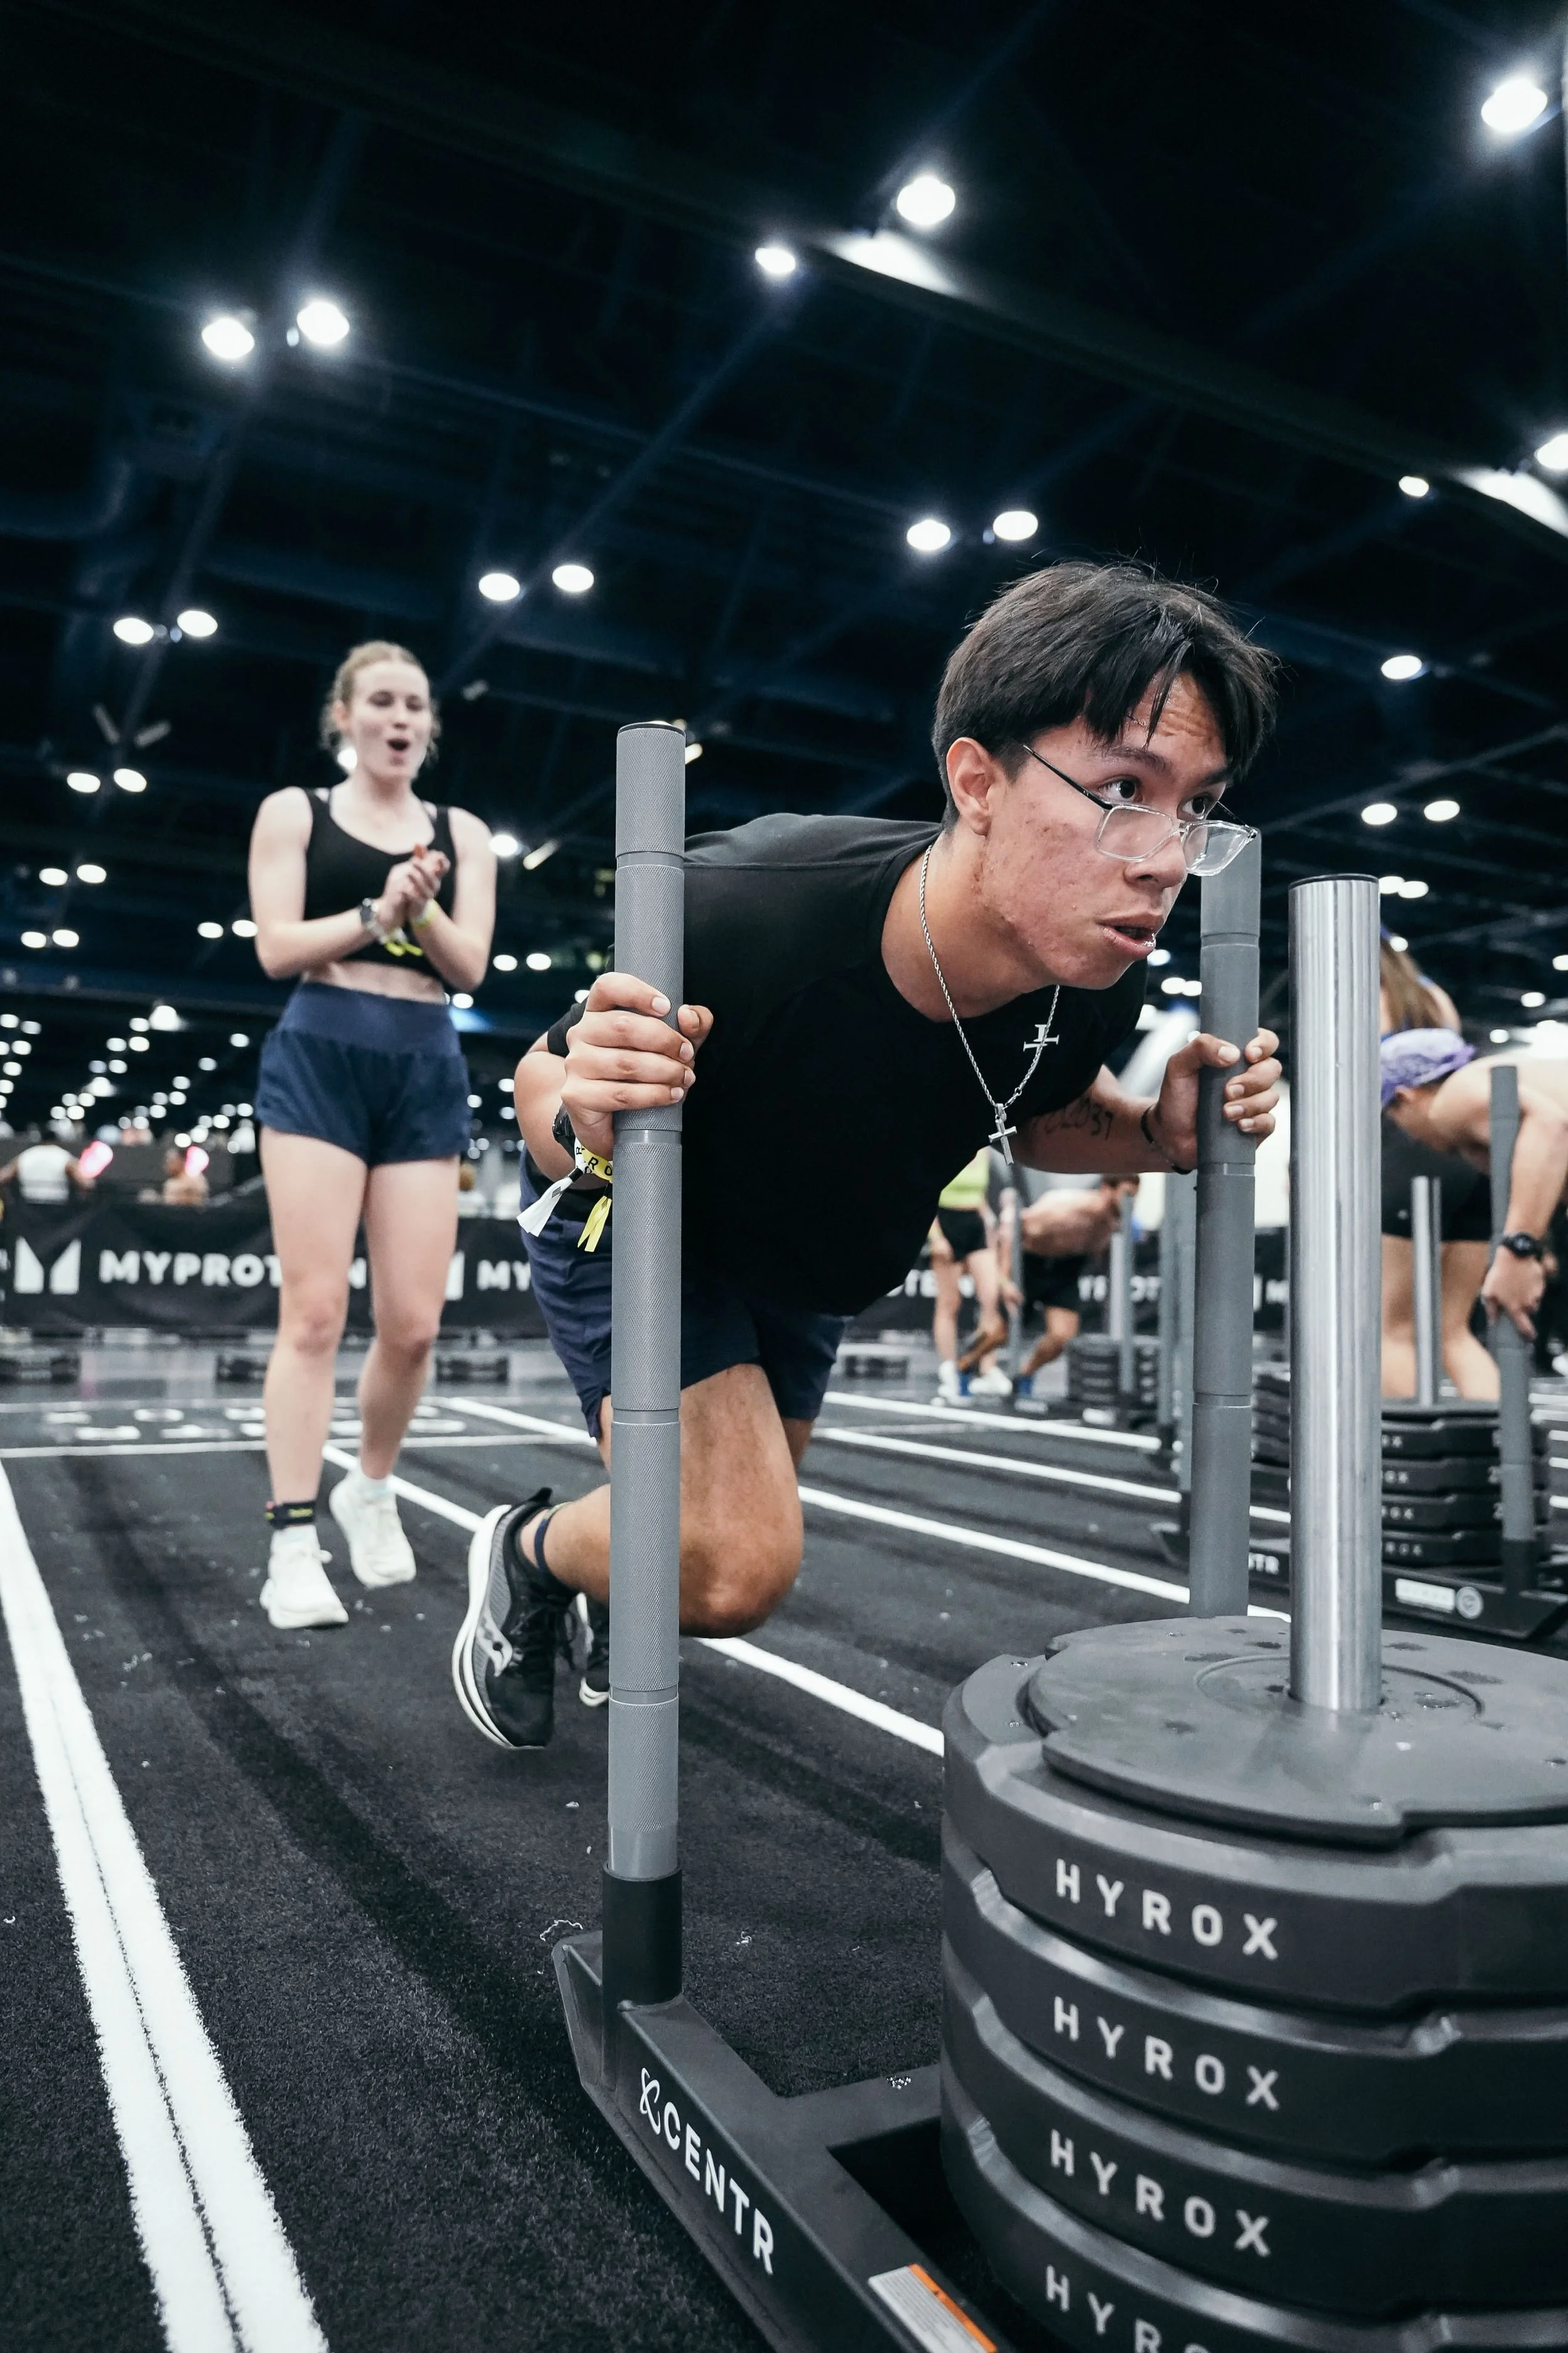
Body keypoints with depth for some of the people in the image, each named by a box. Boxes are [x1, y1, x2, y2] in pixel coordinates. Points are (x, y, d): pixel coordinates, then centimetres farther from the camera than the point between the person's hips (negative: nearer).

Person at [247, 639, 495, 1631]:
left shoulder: (462, 834, 16)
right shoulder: (294, 811, 10)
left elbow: (470, 966, 5)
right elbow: (277, 947, -1)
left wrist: (421, 912, -13)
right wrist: (375, 913, -14)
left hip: (425, 1071, 2)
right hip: (320, 1059, -2)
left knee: (414, 1322, -2)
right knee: (316, 1311, -10)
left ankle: (373, 1491, 23)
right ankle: (293, 1545, -4)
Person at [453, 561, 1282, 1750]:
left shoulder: (1096, 981, -25)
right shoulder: (738, 913, -40)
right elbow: (545, 1076, -22)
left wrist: (1161, 1132, -21)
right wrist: (585, 1124, -45)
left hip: (811, 1254, 6)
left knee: (745, 1522, 23)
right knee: (735, 1565, -20)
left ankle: (604, 1597, 58)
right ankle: (527, 1552, 13)